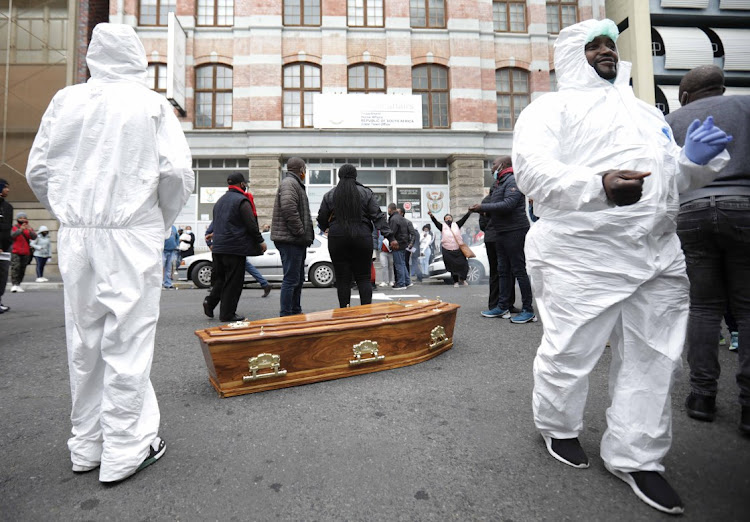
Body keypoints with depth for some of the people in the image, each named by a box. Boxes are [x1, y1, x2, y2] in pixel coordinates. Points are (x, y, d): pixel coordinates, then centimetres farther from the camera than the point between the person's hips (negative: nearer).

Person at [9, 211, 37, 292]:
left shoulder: (29, 228, 11)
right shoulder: (14, 227, 4)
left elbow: (34, 237, -7)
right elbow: (12, 235, -16)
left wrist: (30, 230, -27)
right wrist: (21, 229, -33)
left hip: (26, 253, 3)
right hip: (15, 252, -3)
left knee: (22, 269, 4)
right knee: (15, 267, -14)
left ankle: (18, 284, 11)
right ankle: (14, 284, -16)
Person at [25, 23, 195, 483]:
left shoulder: (65, 101, 10)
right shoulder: (152, 104, 0)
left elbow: (38, 172, 10)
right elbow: (177, 172, -10)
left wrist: (69, 215, 21)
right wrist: (164, 222, 4)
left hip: (75, 236, 4)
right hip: (132, 234, -4)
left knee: (84, 341, 12)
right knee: (127, 341, 1)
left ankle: (87, 446, 26)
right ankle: (125, 450, 12)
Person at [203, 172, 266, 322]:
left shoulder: (220, 201, 19)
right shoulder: (242, 201, -8)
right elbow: (251, 224, -14)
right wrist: (260, 241, -5)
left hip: (218, 247, 8)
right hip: (236, 247, -8)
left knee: (219, 277, 18)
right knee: (233, 281, -1)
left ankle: (210, 301, 2)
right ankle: (227, 313, 3)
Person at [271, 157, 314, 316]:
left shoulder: (295, 184, 23)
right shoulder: (289, 183, -10)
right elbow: (289, 208, -25)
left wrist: (306, 235, 13)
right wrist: (300, 232, -20)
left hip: (296, 241, 11)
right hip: (290, 240, -11)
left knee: (298, 279, 17)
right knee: (291, 279, -8)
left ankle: (296, 313, 27)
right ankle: (286, 316, -1)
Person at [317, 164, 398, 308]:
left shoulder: (329, 195, 5)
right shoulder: (366, 193, 4)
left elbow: (321, 219, 10)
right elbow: (378, 216, -2)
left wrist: (326, 228, 32)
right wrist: (390, 237, -4)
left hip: (337, 239, 0)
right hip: (362, 238, 0)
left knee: (342, 279, 5)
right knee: (363, 277, 5)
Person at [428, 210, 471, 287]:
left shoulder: (456, 225, 11)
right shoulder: (443, 227, 7)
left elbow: (464, 218, 4)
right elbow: (436, 222, -8)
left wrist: (470, 211, -7)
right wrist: (431, 216, -25)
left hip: (458, 249, 1)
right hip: (447, 250, -1)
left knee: (463, 264, 0)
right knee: (452, 266, 2)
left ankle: (462, 279, 21)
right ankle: (456, 282, 14)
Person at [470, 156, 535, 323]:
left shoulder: (513, 181, -9)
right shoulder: (499, 183, 19)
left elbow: (508, 204, -23)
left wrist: (482, 207, -18)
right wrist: (478, 209, 3)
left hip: (514, 231, -10)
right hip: (501, 232, 10)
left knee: (518, 270, -6)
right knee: (503, 271, 12)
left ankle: (528, 310, 0)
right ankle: (503, 307, 20)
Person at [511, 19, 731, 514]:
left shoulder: (647, 111, 26)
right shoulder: (553, 106, 2)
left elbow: (670, 177, 28)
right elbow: (532, 170, -15)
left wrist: (696, 160, 6)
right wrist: (600, 187, -30)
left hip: (659, 254, 7)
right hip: (581, 256, -7)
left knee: (654, 359, 9)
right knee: (569, 352, 2)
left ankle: (636, 457, 27)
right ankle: (559, 429, 30)